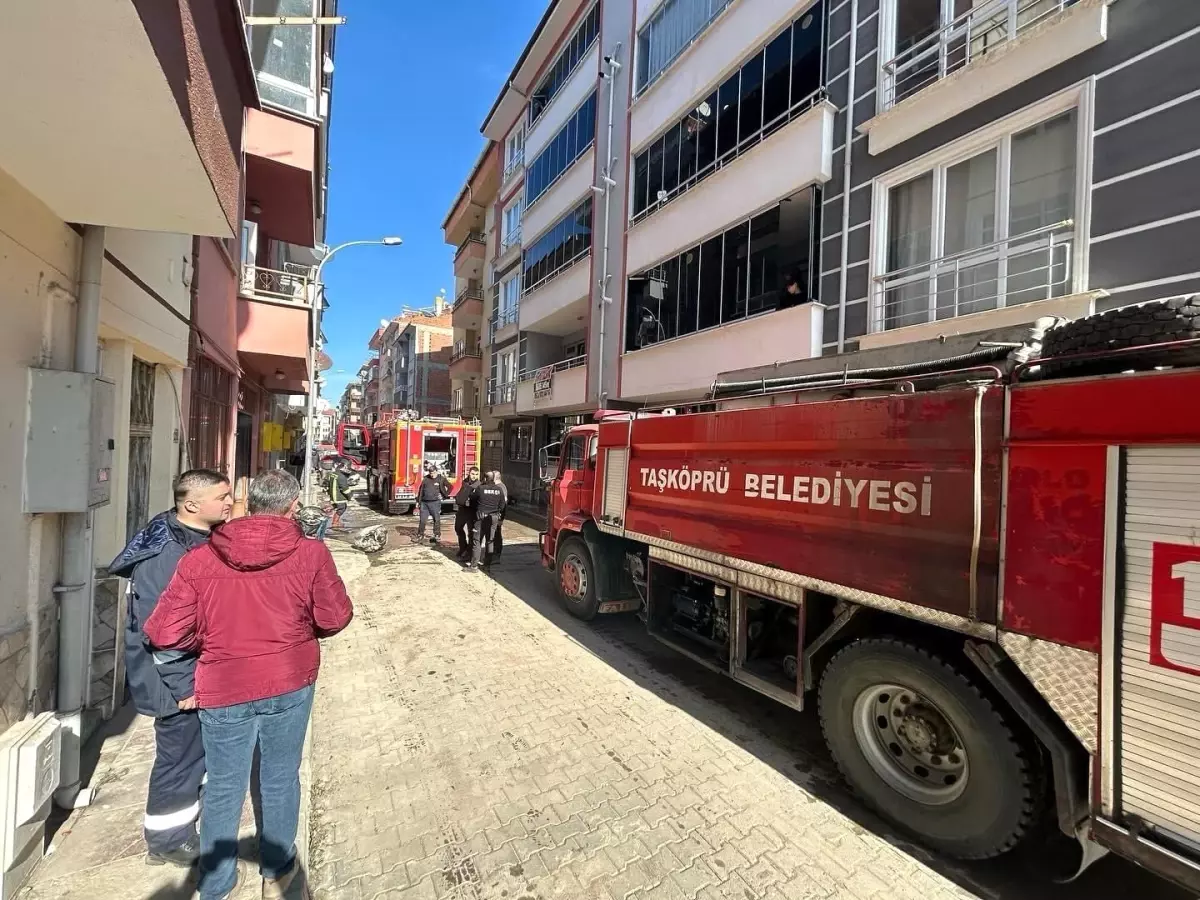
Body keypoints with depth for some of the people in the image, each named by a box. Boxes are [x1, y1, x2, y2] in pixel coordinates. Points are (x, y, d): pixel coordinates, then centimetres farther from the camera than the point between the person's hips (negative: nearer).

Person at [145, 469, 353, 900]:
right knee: (280, 780, 20)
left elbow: (164, 633, -8)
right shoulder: (311, 553, -16)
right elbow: (336, 617, -9)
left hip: (223, 690, 1)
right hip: (290, 685, 0)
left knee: (224, 788, 21)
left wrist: (210, 642, 10)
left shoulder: (198, 560, -10)